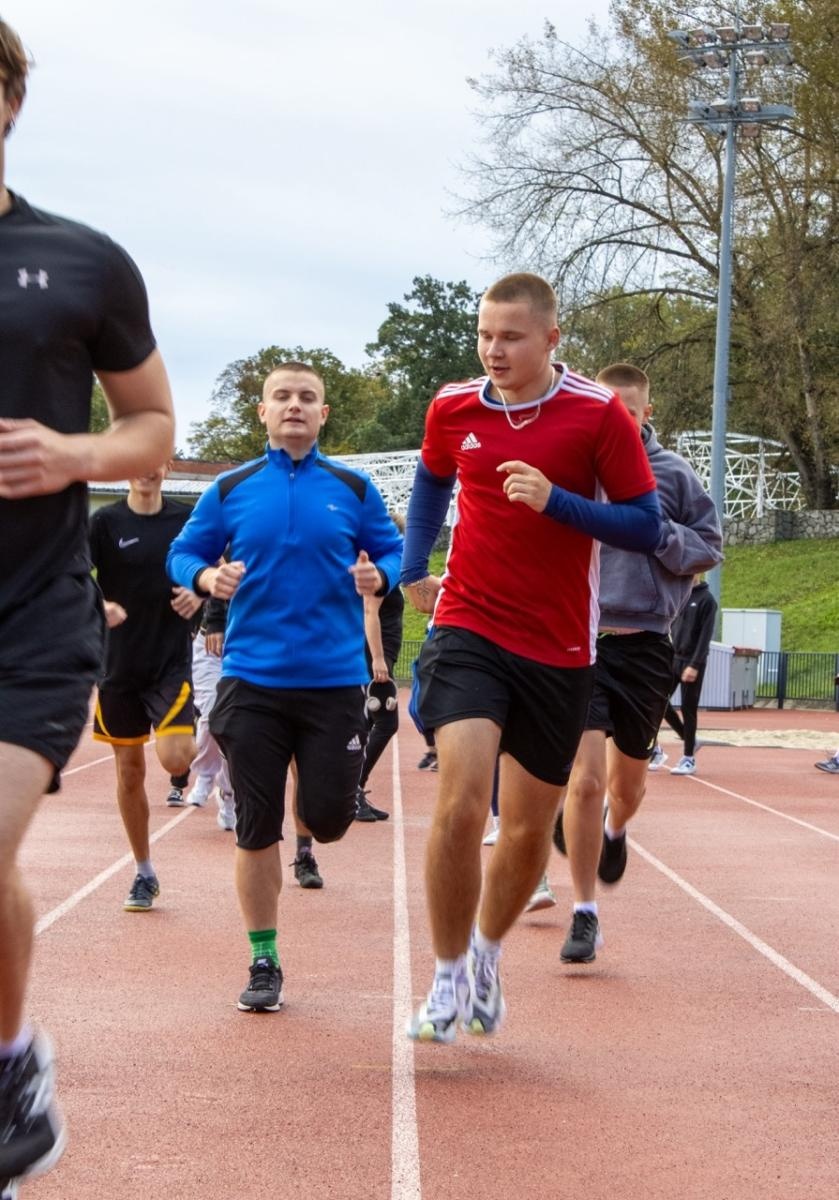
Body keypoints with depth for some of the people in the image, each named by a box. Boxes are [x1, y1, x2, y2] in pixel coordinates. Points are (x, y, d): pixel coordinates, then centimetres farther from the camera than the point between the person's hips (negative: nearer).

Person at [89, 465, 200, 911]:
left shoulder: (186, 519, 1)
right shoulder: (106, 521, -3)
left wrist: (199, 594, -7)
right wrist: (97, 606, -27)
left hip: (173, 660, -1)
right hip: (121, 663, 1)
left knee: (173, 758, -19)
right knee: (129, 772, 7)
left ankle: (204, 746, 18)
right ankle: (144, 874, 22)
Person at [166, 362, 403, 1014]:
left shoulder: (354, 488, 4)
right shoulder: (232, 490, 5)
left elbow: (392, 550, 9)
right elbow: (184, 552, 10)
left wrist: (378, 576, -13)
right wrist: (207, 577, -12)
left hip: (335, 678, 0)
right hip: (253, 678, 0)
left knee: (328, 818, -4)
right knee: (257, 828, 0)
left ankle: (312, 814, 36)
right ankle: (264, 962, 13)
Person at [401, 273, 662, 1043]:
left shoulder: (599, 415, -8)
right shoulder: (452, 409, 1)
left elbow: (646, 526, -8)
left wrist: (556, 499, -20)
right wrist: (413, 569, 15)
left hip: (558, 649, 0)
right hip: (468, 631, 0)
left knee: (530, 830, 9)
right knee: (462, 801, -19)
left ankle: (487, 955, 37)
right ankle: (448, 979, -3)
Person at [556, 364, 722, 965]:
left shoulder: (673, 473, 1)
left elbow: (710, 545, 4)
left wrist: (656, 532, -12)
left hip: (644, 646, 2)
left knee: (629, 782, 18)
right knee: (585, 781, -11)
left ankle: (614, 830, 55)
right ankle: (584, 913, 3)